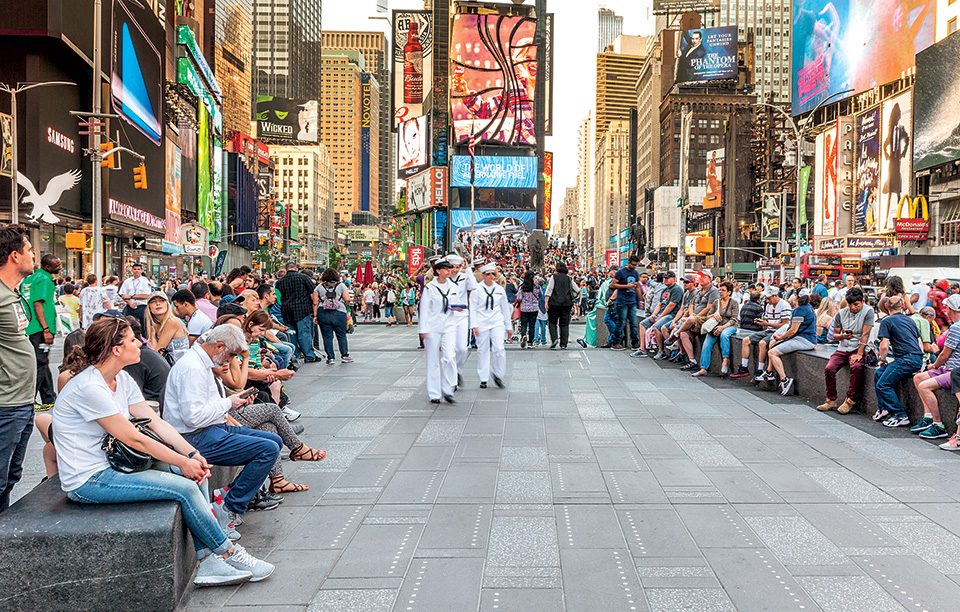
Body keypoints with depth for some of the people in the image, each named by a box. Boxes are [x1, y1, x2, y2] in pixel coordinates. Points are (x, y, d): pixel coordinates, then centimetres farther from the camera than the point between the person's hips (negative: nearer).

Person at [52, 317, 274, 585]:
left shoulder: (122, 379, 5)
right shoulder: (89, 387, -22)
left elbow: (156, 422, 2)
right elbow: (134, 439, -22)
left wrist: (193, 454, -10)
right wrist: (184, 462, -17)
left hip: (113, 465, 9)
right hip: (87, 482, -9)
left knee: (193, 471, -5)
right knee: (185, 487, -19)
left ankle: (206, 561, -7)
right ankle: (228, 553, -2)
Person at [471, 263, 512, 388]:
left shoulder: (499, 289, 10)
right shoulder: (477, 289, 1)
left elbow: (505, 309, 16)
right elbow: (473, 309, 1)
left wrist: (509, 326, 17)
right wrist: (474, 325, -9)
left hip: (497, 323, 2)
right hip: (482, 324, -2)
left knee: (499, 349, -11)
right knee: (483, 350, 2)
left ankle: (497, 375, 8)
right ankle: (483, 379, 13)